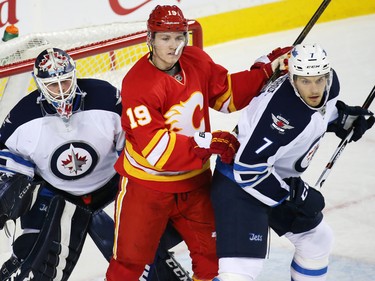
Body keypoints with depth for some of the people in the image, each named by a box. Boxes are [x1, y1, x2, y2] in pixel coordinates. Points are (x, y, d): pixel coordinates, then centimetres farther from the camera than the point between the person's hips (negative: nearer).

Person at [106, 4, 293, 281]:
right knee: (130, 259, 3)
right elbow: (155, 148, -30)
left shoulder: (197, 61, -4)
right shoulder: (138, 83, -24)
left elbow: (227, 94, 11)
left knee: (212, 250, 13)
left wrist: (266, 70, -1)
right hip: (147, 183, -6)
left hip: (194, 180, 6)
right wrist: (207, 143, -32)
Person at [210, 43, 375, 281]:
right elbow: (248, 168, -31)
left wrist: (345, 117, 0)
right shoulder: (283, 111, -34)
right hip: (239, 182, -9)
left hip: (278, 178, 10)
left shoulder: (328, 85, -8)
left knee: (318, 240, 22)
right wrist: (294, 193, -22)